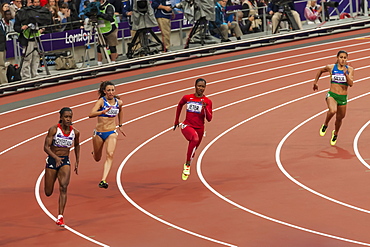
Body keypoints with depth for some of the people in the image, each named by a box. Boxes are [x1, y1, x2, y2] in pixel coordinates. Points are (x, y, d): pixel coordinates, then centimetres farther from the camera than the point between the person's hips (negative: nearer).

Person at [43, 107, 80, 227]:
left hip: (65, 161, 2)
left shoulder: (75, 132, -1)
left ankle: (60, 217, -21)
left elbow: (77, 146, 19)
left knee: (63, 187, -20)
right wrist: (56, 157, -32)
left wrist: (77, 162, 17)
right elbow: (46, 147, -16)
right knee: (48, 193, 7)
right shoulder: (54, 129, -13)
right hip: (52, 160, -2)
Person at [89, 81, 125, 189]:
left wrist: (120, 126, 29)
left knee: (110, 155, -23)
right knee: (97, 159, 15)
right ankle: (94, 153, 55)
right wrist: (103, 112, -44)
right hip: (99, 133, -2)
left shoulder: (119, 102, 1)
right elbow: (91, 114, -28)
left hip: (112, 132, 2)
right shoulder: (101, 101, -13)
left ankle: (103, 180, -28)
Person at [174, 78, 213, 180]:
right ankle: (187, 164, -30)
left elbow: (209, 119, -8)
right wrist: (176, 121, 25)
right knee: (195, 138, -35)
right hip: (187, 126, -3)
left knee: (192, 151, 15)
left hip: (199, 129, 3)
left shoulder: (207, 102, -2)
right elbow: (179, 106, 21)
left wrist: (205, 107, -24)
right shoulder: (187, 98, 0)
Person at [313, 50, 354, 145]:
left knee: (339, 118, 16)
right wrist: (315, 82, 20)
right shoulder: (331, 67, -3)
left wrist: (346, 74, -28)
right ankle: (325, 125, -2)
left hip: (343, 98, 2)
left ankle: (335, 134, 48)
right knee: (333, 111, -32)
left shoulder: (350, 69, -4)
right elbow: (320, 71, 17)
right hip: (332, 95, -2)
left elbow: (351, 84, -15)